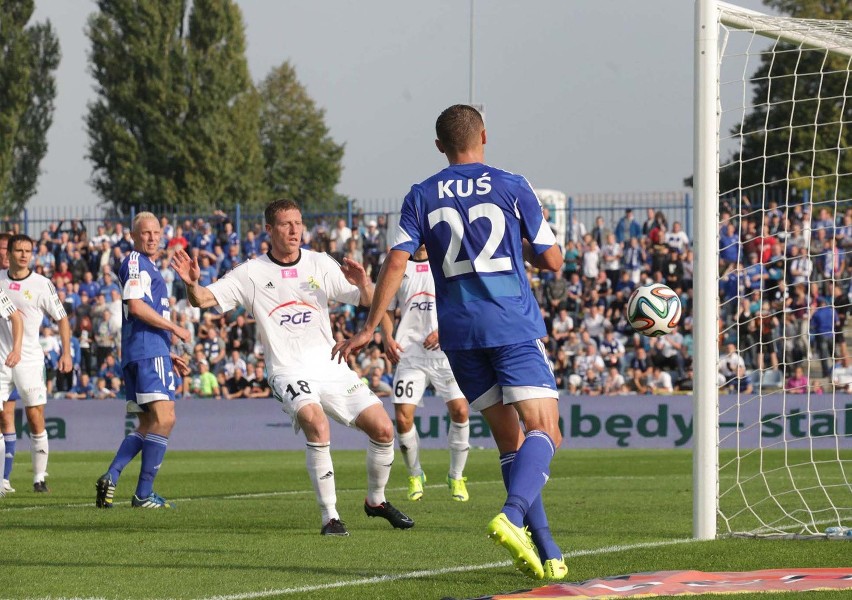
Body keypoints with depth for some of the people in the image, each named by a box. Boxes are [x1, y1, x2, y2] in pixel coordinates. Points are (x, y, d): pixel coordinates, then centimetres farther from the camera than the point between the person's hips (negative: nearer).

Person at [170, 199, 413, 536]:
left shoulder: (320, 265, 7)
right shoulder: (252, 274, 0)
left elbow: (368, 302, 7)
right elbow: (204, 300, -4)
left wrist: (363, 284, -16)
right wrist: (192, 284, -26)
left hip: (331, 367, 4)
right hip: (289, 374, -4)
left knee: (383, 430, -5)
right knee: (316, 425, -32)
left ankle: (376, 501, 22)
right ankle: (329, 518, -23)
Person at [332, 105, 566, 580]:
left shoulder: (423, 197, 7)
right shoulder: (511, 187, 1)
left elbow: (397, 262, -1)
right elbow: (553, 260, 4)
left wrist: (370, 327, 3)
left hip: (459, 332, 3)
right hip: (514, 326, -3)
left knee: (510, 440, 10)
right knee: (543, 431, -9)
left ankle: (546, 551, 4)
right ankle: (513, 515, -37)